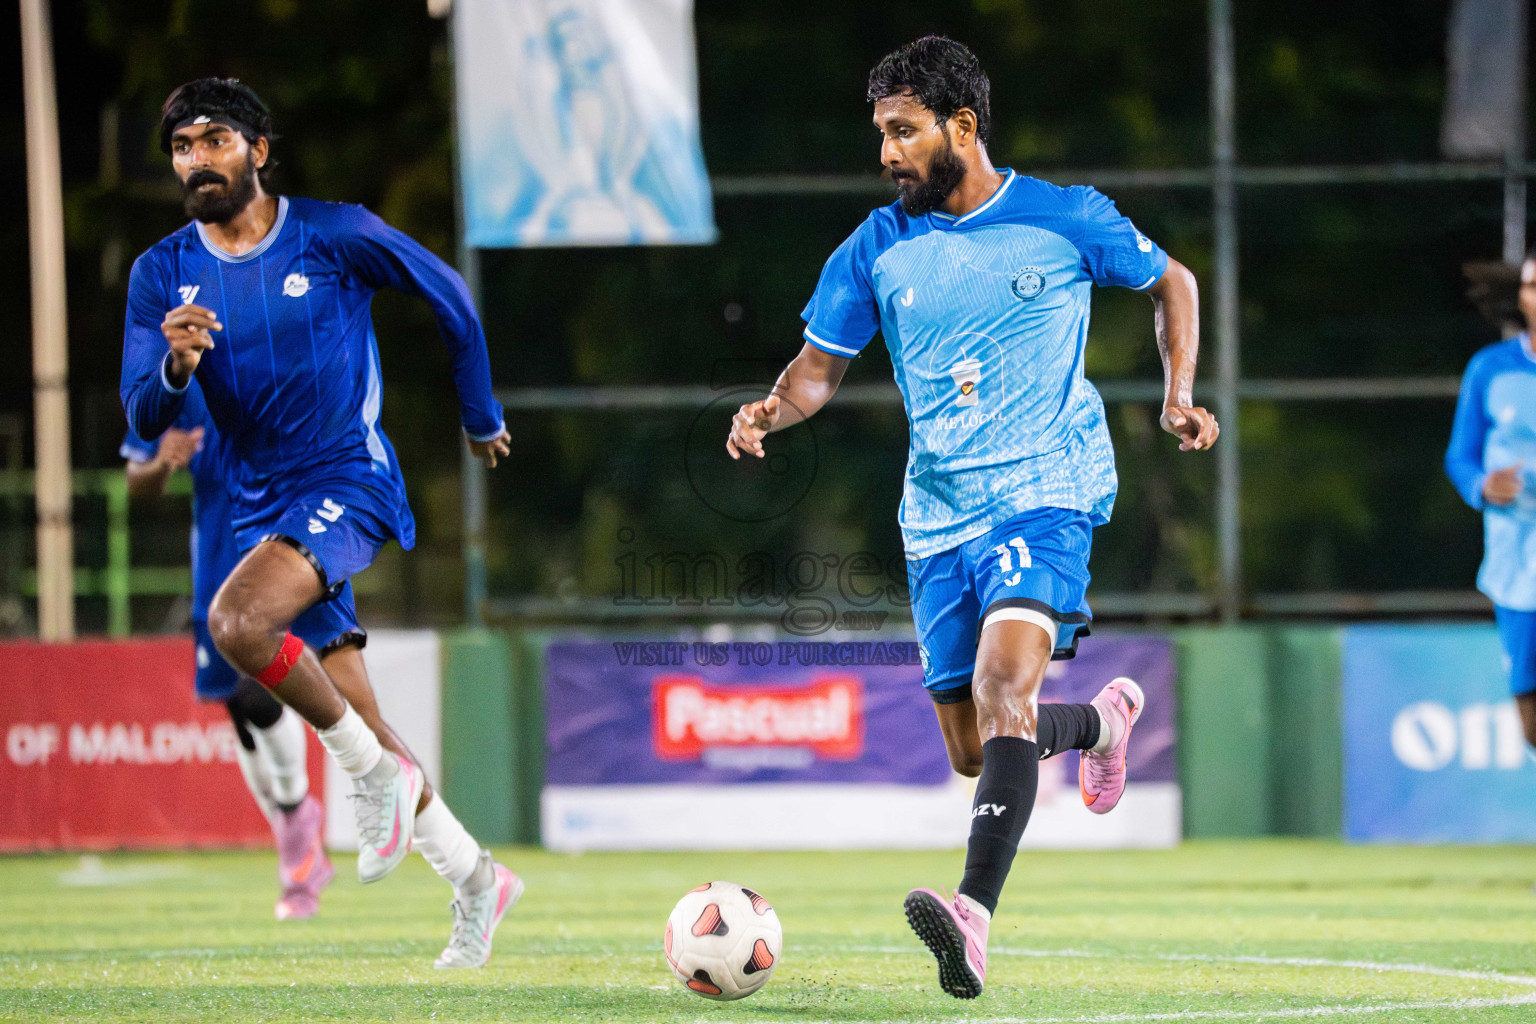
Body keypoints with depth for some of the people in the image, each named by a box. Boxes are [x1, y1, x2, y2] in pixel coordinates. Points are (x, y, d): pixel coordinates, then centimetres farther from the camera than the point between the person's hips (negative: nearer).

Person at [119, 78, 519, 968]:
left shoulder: (334, 235, -8)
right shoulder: (163, 275, 2)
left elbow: (449, 297, 6)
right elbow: (144, 419, -3)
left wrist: (482, 418, 14)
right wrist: (177, 365, -25)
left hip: (349, 480, -6)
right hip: (260, 506, 6)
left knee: (238, 623, -32)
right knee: (357, 729, 8)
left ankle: (376, 771, -13)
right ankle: (475, 879, 24)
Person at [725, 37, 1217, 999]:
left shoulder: (1067, 221, -3)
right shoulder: (877, 249, 4)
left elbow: (1172, 280, 14)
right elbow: (820, 367, 9)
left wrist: (1180, 395, 1)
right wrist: (770, 411, -13)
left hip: (1046, 491, -5)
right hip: (939, 514, 5)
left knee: (1002, 686, -28)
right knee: (974, 751, 8)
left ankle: (975, 917, -37)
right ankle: (1104, 718, 41)